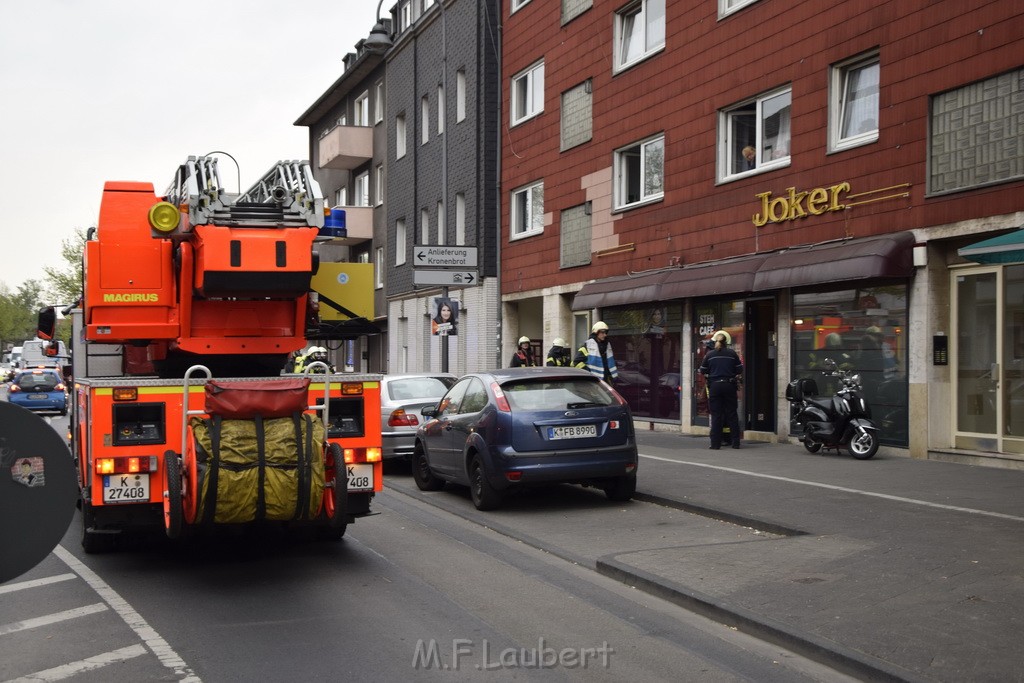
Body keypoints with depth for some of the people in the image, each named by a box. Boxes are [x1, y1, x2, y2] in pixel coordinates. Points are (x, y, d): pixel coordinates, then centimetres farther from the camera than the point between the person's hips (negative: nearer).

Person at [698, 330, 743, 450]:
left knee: (716, 415, 3)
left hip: (714, 386, 0)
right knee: (732, 414, 7)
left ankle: (715, 443, 1)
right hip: (729, 385, 0)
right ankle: (735, 442, 8)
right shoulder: (732, 354, 2)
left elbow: (702, 371, 6)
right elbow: (740, 370, 4)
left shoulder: (710, 354, 2)